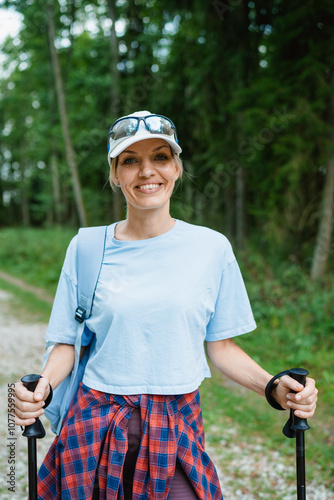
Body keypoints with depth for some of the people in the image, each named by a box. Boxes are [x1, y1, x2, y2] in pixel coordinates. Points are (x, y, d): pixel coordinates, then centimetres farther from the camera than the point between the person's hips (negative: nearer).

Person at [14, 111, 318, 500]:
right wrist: (41, 387, -15)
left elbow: (221, 347, 4)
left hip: (177, 432, 0)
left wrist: (274, 387, -11)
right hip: (97, 425, 1)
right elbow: (66, 344, 4)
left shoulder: (212, 248, -2)